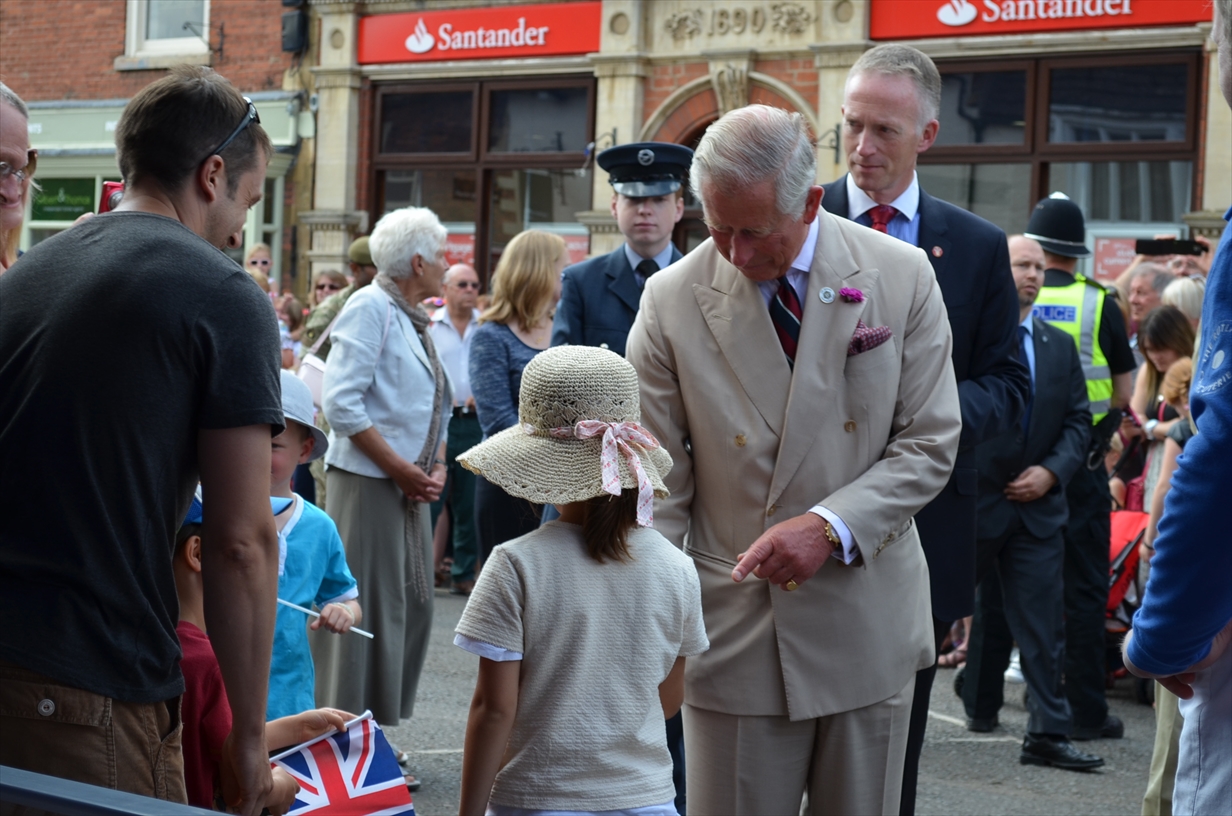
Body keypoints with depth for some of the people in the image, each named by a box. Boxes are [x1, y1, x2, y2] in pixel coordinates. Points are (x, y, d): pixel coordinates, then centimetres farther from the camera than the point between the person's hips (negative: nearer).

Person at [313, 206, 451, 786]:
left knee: (412, 608, 10)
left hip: (410, 488, 9)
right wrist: (401, 469, -17)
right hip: (367, 483, -9)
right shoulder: (370, 309, -11)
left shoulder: (416, 321, 16)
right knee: (366, 611, -7)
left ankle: (381, 731, 18)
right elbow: (343, 403, -18)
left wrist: (436, 466, 4)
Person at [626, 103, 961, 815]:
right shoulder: (672, 301, -4)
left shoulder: (902, 277, -3)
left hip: (867, 623, 1)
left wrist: (829, 526, -16)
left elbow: (930, 444, -1)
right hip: (734, 630, -1)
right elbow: (657, 482, -1)